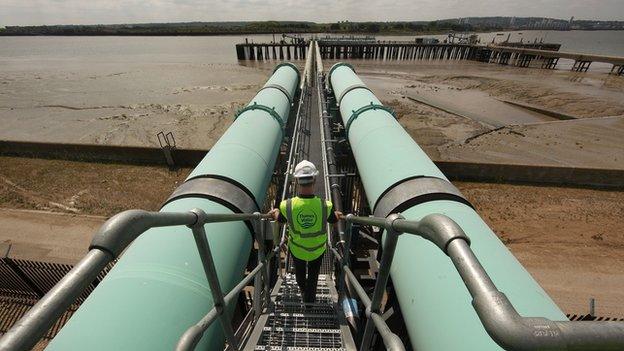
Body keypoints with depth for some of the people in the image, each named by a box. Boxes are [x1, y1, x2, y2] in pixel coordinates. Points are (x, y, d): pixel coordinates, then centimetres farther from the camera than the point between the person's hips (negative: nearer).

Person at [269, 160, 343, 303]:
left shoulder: (287, 206, -34)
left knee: (299, 271, 35)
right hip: (318, 249, 0)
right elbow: (333, 219, -10)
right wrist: (338, 215, 15)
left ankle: (303, 290, 64)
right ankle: (309, 299, 54)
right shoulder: (325, 206, -34)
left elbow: (280, 219, -9)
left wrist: (275, 212, 15)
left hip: (297, 249, 1)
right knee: (313, 274, 31)